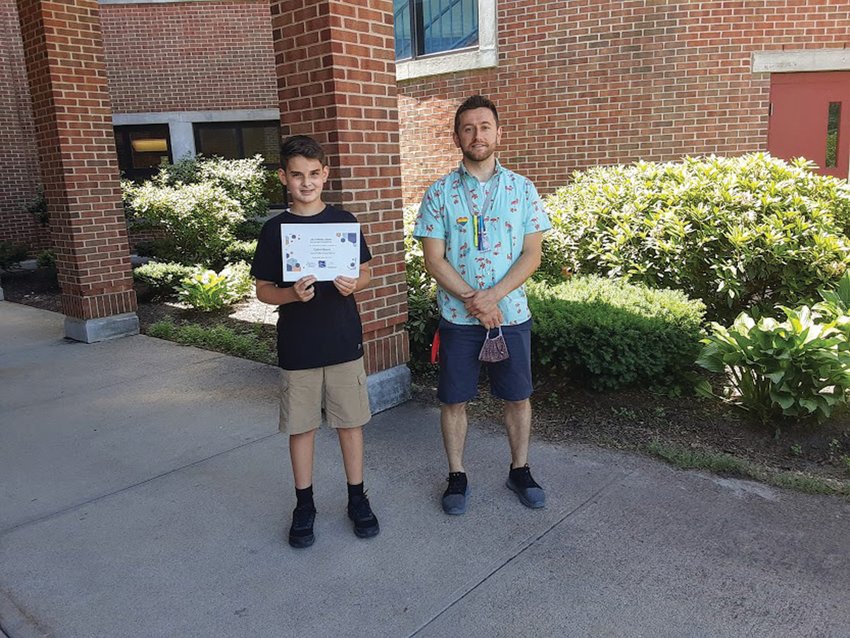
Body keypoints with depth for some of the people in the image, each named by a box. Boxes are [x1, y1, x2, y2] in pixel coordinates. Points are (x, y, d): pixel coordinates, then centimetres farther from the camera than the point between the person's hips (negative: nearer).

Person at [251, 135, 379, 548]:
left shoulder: (343, 221, 1)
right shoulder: (275, 229, -1)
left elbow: (366, 272, 8)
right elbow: (263, 289, 1)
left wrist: (353, 284, -14)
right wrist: (292, 294, -19)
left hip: (344, 341, 1)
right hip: (297, 347, 0)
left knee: (350, 421, 9)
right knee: (301, 426, 10)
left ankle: (357, 497, 26)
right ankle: (304, 505, 26)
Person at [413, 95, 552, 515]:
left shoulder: (522, 189, 1)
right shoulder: (439, 193, -1)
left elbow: (532, 254, -3)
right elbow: (434, 260, -5)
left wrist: (491, 296, -17)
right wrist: (473, 300, -16)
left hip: (511, 314, 1)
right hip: (457, 318, -1)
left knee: (518, 397, 12)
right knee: (454, 400, 9)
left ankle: (520, 471, 32)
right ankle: (457, 477, 27)